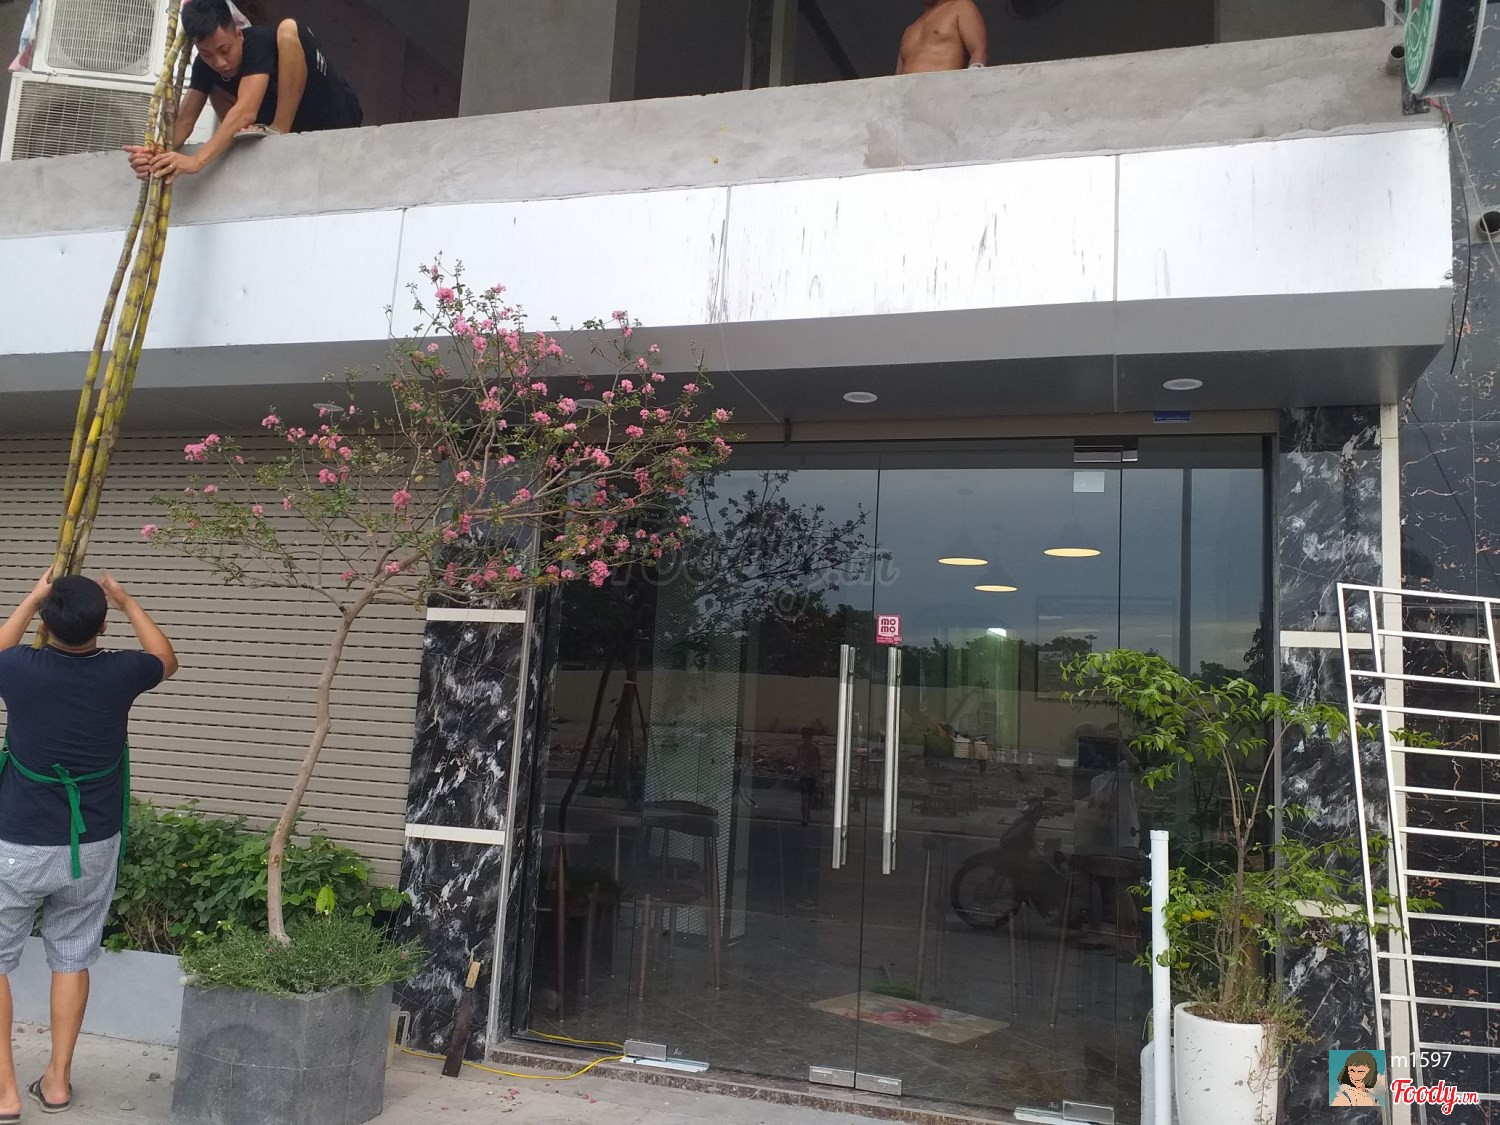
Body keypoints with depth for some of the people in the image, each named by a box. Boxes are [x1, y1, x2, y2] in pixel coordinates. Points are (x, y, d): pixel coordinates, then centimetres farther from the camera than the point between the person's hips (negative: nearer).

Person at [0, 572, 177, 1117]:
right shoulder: (119, 674, -10)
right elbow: (166, 660, 15)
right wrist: (126, 601, 21)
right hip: (92, 846, 2)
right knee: (72, 957, 16)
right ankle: (57, 1080, 23)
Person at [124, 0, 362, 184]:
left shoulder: (259, 42, -25)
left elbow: (245, 112, -38)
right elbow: (185, 118, -14)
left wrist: (197, 161, -47)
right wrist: (160, 154, -35)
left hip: (335, 120, -7)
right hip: (295, 137, 7)